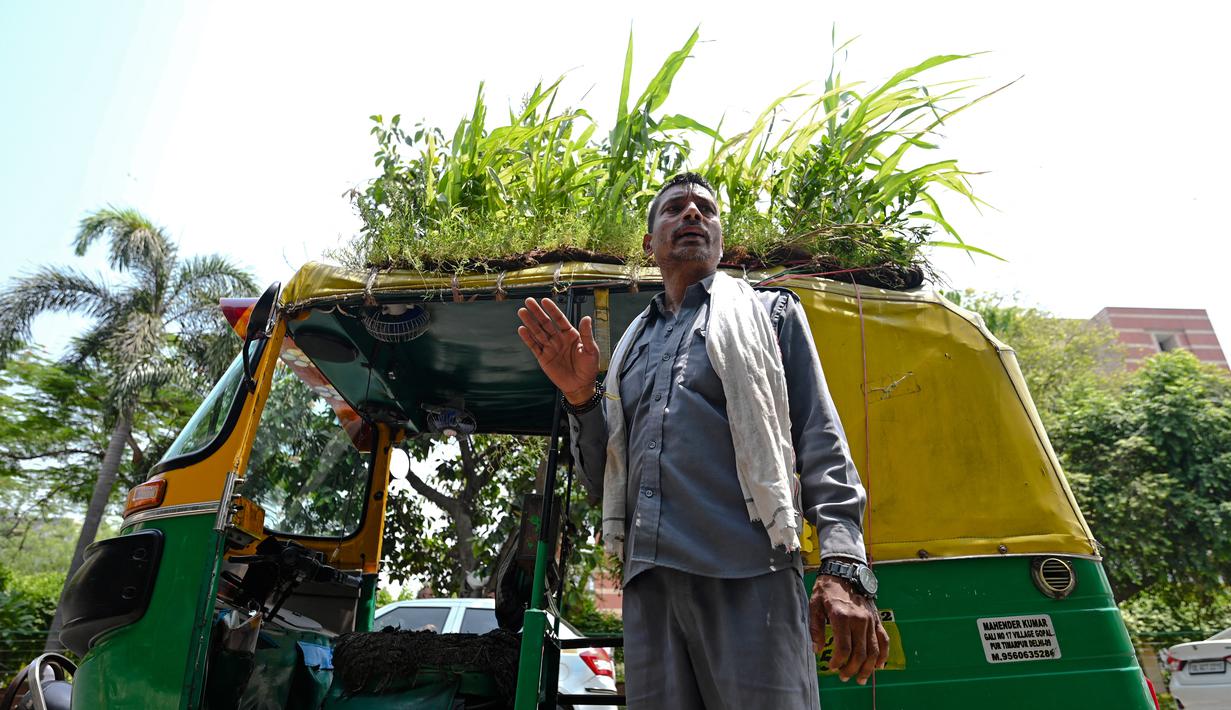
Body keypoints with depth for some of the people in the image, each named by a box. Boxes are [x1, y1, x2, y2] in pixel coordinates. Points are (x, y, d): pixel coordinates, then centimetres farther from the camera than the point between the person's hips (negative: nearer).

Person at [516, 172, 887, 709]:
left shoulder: (768, 312, 13)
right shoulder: (632, 343, 21)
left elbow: (821, 446, 3)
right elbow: (601, 478, 19)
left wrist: (843, 569, -11)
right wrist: (580, 395, 1)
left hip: (750, 575, -3)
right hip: (649, 583, 4)